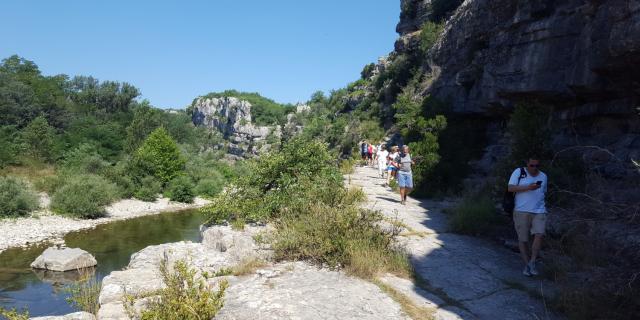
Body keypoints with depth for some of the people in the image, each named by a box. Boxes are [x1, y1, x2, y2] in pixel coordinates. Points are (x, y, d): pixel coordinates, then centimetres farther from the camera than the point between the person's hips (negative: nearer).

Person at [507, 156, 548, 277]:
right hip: (521, 211, -2)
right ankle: (526, 264, 15)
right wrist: (528, 187, -19)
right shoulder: (519, 172, 0)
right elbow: (510, 188, -10)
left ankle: (532, 262, -6)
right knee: (523, 239, 1)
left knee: (539, 234, -18)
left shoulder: (543, 176, 14)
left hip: (539, 211, 3)